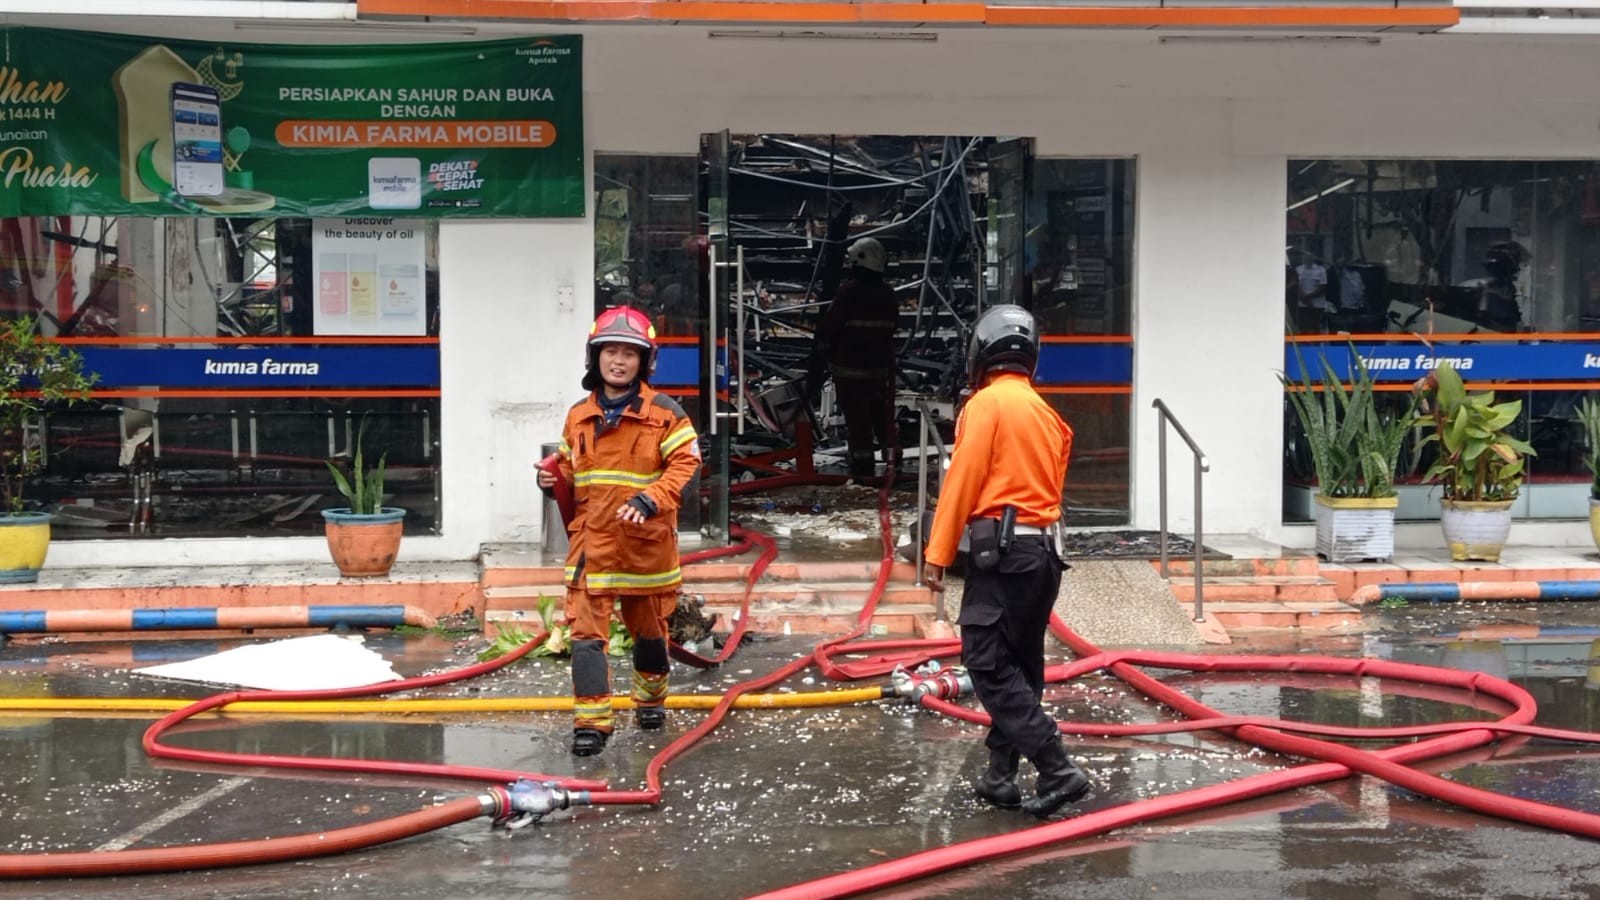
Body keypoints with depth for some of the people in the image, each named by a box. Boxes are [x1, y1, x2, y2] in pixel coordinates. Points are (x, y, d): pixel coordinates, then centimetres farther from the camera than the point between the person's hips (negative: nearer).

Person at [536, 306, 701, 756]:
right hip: (592, 539, 2)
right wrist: (555, 478, -3)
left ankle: (651, 698, 40)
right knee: (586, 630, -9)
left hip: (646, 540, -2)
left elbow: (684, 464, -11)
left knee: (649, 628, 16)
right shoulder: (579, 416, 8)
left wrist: (650, 500, -24)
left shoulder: (664, 413, -5)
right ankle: (591, 722, -6)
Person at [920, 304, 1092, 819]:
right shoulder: (1047, 413, 16)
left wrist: (938, 554, -9)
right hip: (1043, 550, 8)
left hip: (1000, 549, -8)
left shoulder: (987, 402, -7)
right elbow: (1053, 488, 17)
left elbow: (962, 480, -11)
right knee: (1020, 666, 12)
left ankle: (1056, 769, -15)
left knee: (988, 665, -8)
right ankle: (1001, 776, 16)